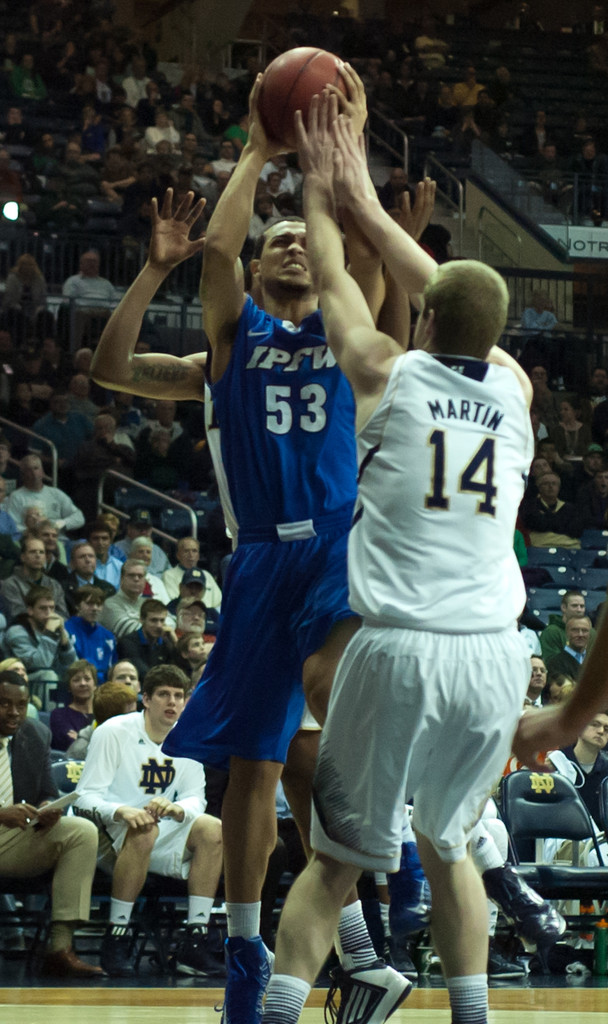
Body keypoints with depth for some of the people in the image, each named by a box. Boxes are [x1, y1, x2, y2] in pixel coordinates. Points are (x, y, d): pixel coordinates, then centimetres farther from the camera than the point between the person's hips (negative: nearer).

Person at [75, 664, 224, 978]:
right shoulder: (113, 733, -10)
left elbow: (195, 799, 3)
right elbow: (85, 797, -14)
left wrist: (175, 808, -22)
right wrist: (122, 811, -35)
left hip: (162, 841, 5)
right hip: (109, 837, -5)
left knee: (212, 829, -20)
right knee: (143, 830, -37)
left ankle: (195, 941, -21)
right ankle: (116, 937, -30)